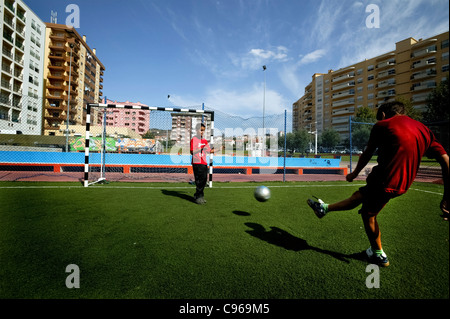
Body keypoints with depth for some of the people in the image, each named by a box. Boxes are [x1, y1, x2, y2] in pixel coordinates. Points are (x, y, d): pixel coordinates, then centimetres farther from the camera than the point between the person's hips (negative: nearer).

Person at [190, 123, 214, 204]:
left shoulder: (205, 141, 16)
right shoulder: (194, 139, -5)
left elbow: (209, 151, 19)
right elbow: (192, 152, -12)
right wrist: (201, 148, -23)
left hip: (204, 163, 7)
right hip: (197, 163, -7)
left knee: (204, 180, 9)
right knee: (199, 180, -6)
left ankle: (197, 195, 22)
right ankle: (199, 197, 5)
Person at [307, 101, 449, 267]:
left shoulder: (382, 125, -6)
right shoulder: (424, 130, 10)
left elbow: (367, 154, 2)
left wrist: (355, 173, 18)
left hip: (384, 181, -7)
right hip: (402, 185, 7)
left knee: (368, 214, 15)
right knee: (360, 195, 22)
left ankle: (379, 255, 33)